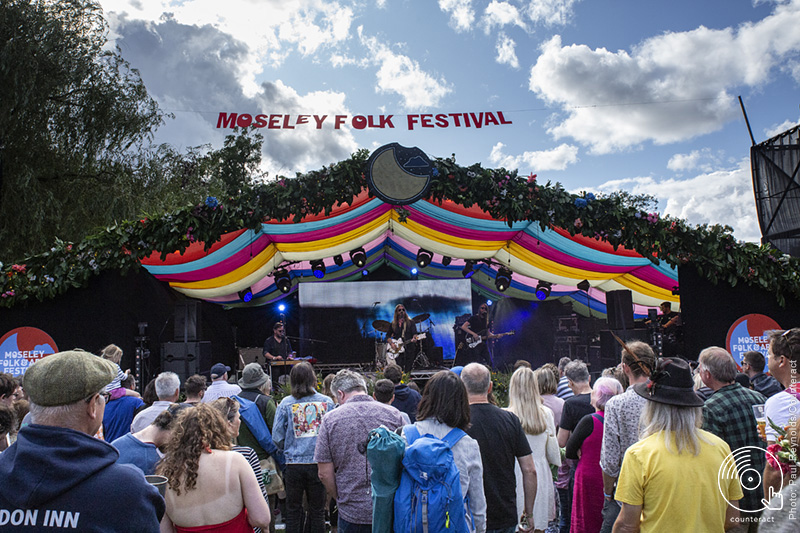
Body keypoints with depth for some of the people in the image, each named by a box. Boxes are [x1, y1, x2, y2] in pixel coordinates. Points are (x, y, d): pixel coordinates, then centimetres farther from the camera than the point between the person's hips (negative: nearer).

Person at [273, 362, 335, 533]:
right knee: (317, 510, 12)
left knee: (293, 510, 13)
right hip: (319, 463, 1)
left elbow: (277, 437, -2)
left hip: (293, 464, 0)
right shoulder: (327, 402, -2)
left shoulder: (286, 403, -4)